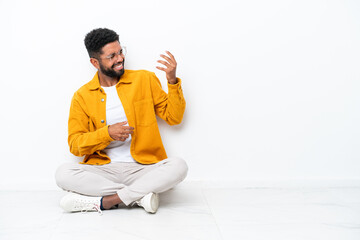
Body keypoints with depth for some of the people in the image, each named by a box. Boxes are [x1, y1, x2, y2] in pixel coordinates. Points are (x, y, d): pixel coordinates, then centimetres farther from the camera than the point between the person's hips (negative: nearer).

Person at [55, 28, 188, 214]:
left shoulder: (145, 80, 6)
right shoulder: (82, 96, 5)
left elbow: (173, 117, 7)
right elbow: (75, 145, 2)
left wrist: (172, 81, -6)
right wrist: (107, 133, -15)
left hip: (143, 169, 0)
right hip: (103, 170, 1)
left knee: (179, 166, -29)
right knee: (63, 174, -26)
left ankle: (104, 202, -26)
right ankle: (140, 196, -23)